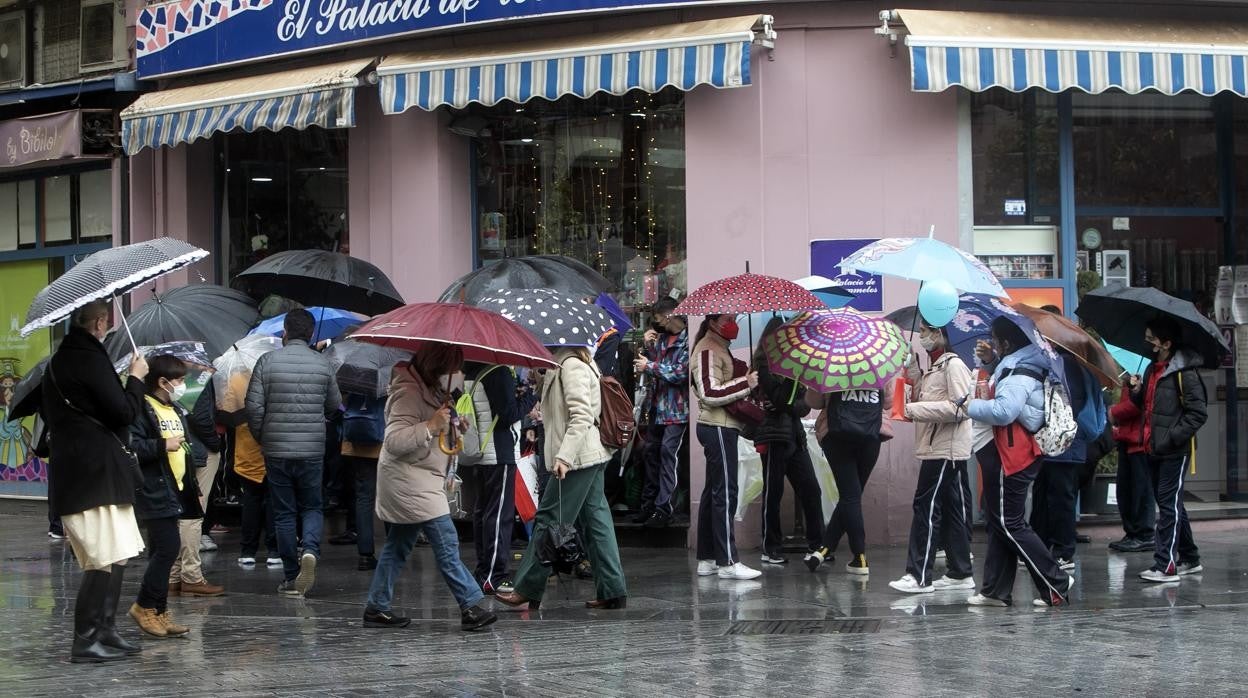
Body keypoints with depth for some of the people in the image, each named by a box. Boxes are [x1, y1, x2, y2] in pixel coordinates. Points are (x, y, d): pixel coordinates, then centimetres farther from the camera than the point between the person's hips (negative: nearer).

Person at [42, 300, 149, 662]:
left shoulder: (57, 363, 16)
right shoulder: (91, 360, -13)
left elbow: (49, 414, 26)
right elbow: (125, 412, -17)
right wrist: (136, 378, -1)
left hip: (71, 474, 10)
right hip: (97, 473, -10)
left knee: (112, 559, 15)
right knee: (106, 561, -10)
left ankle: (106, 631, 18)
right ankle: (86, 641, -11)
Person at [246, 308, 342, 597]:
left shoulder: (268, 361, -6)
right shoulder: (322, 363, 0)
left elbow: (254, 405, -7)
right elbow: (334, 405, 9)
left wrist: (260, 437, 9)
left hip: (276, 449, -1)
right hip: (312, 449, 1)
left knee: (283, 513, 8)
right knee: (312, 507, 14)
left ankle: (291, 578, 9)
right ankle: (310, 550, -15)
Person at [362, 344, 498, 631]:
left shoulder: (429, 388, 14)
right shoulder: (408, 393, -19)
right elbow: (394, 441, -26)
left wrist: (451, 427, 15)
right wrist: (431, 426, -30)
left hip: (423, 481, 11)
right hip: (410, 481, -11)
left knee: (398, 545, 12)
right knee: (446, 543, -12)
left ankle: (377, 608, 17)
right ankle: (471, 605, -12)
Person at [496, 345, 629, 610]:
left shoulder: (571, 365, -15)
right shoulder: (571, 363, 15)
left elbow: (582, 417, -23)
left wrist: (564, 456, -28)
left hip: (578, 459, -10)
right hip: (593, 457, 10)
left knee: (549, 520, -3)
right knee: (595, 521, 9)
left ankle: (527, 590, 2)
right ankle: (612, 591, 9)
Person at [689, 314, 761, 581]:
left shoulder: (718, 348, 20)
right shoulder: (707, 351, -14)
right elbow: (710, 394, -24)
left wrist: (744, 374, 13)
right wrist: (745, 384, -21)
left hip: (718, 427, 11)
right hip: (718, 428, -11)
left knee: (713, 493, 12)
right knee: (725, 494, -10)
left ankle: (706, 559, 16)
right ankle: (728, 562, -11)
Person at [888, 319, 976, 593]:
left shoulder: (953, 365, -11)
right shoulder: (931, 368, 19)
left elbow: (959, 407, -20)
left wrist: (914, 409, -18)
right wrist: (915, 381, 7)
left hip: (946, 450, -10)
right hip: (934, 449, 10)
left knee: (926, 509, -10)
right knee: (951, 511, 11)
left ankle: (918, 576, -10)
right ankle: (960, 573, 15)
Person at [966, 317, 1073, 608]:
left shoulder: (1018, 376, -18)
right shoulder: (1012, 367, 15)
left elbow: (1003, 411, -34)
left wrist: (971, 406, -18)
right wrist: (989, 360, 22)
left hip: (1011, 459, -11)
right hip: (1005, 455, 11)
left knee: (1010, 525, -7)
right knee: (999, 523, 13)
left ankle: (1056, 583, -5)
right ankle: (996, 591, 18)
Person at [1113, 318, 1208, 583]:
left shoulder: (1183, 373, -14)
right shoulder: (1152, 370, 13)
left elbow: (1198, 412, -17)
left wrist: (1172, 437, -21)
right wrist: (1137, 391, 1)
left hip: (1174, 452, -9)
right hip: (1154, 450, 9)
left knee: (1168, 505, -9)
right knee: (1170, 504, 15)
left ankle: (1165, 566, -9)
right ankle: (1190, 559, 25)